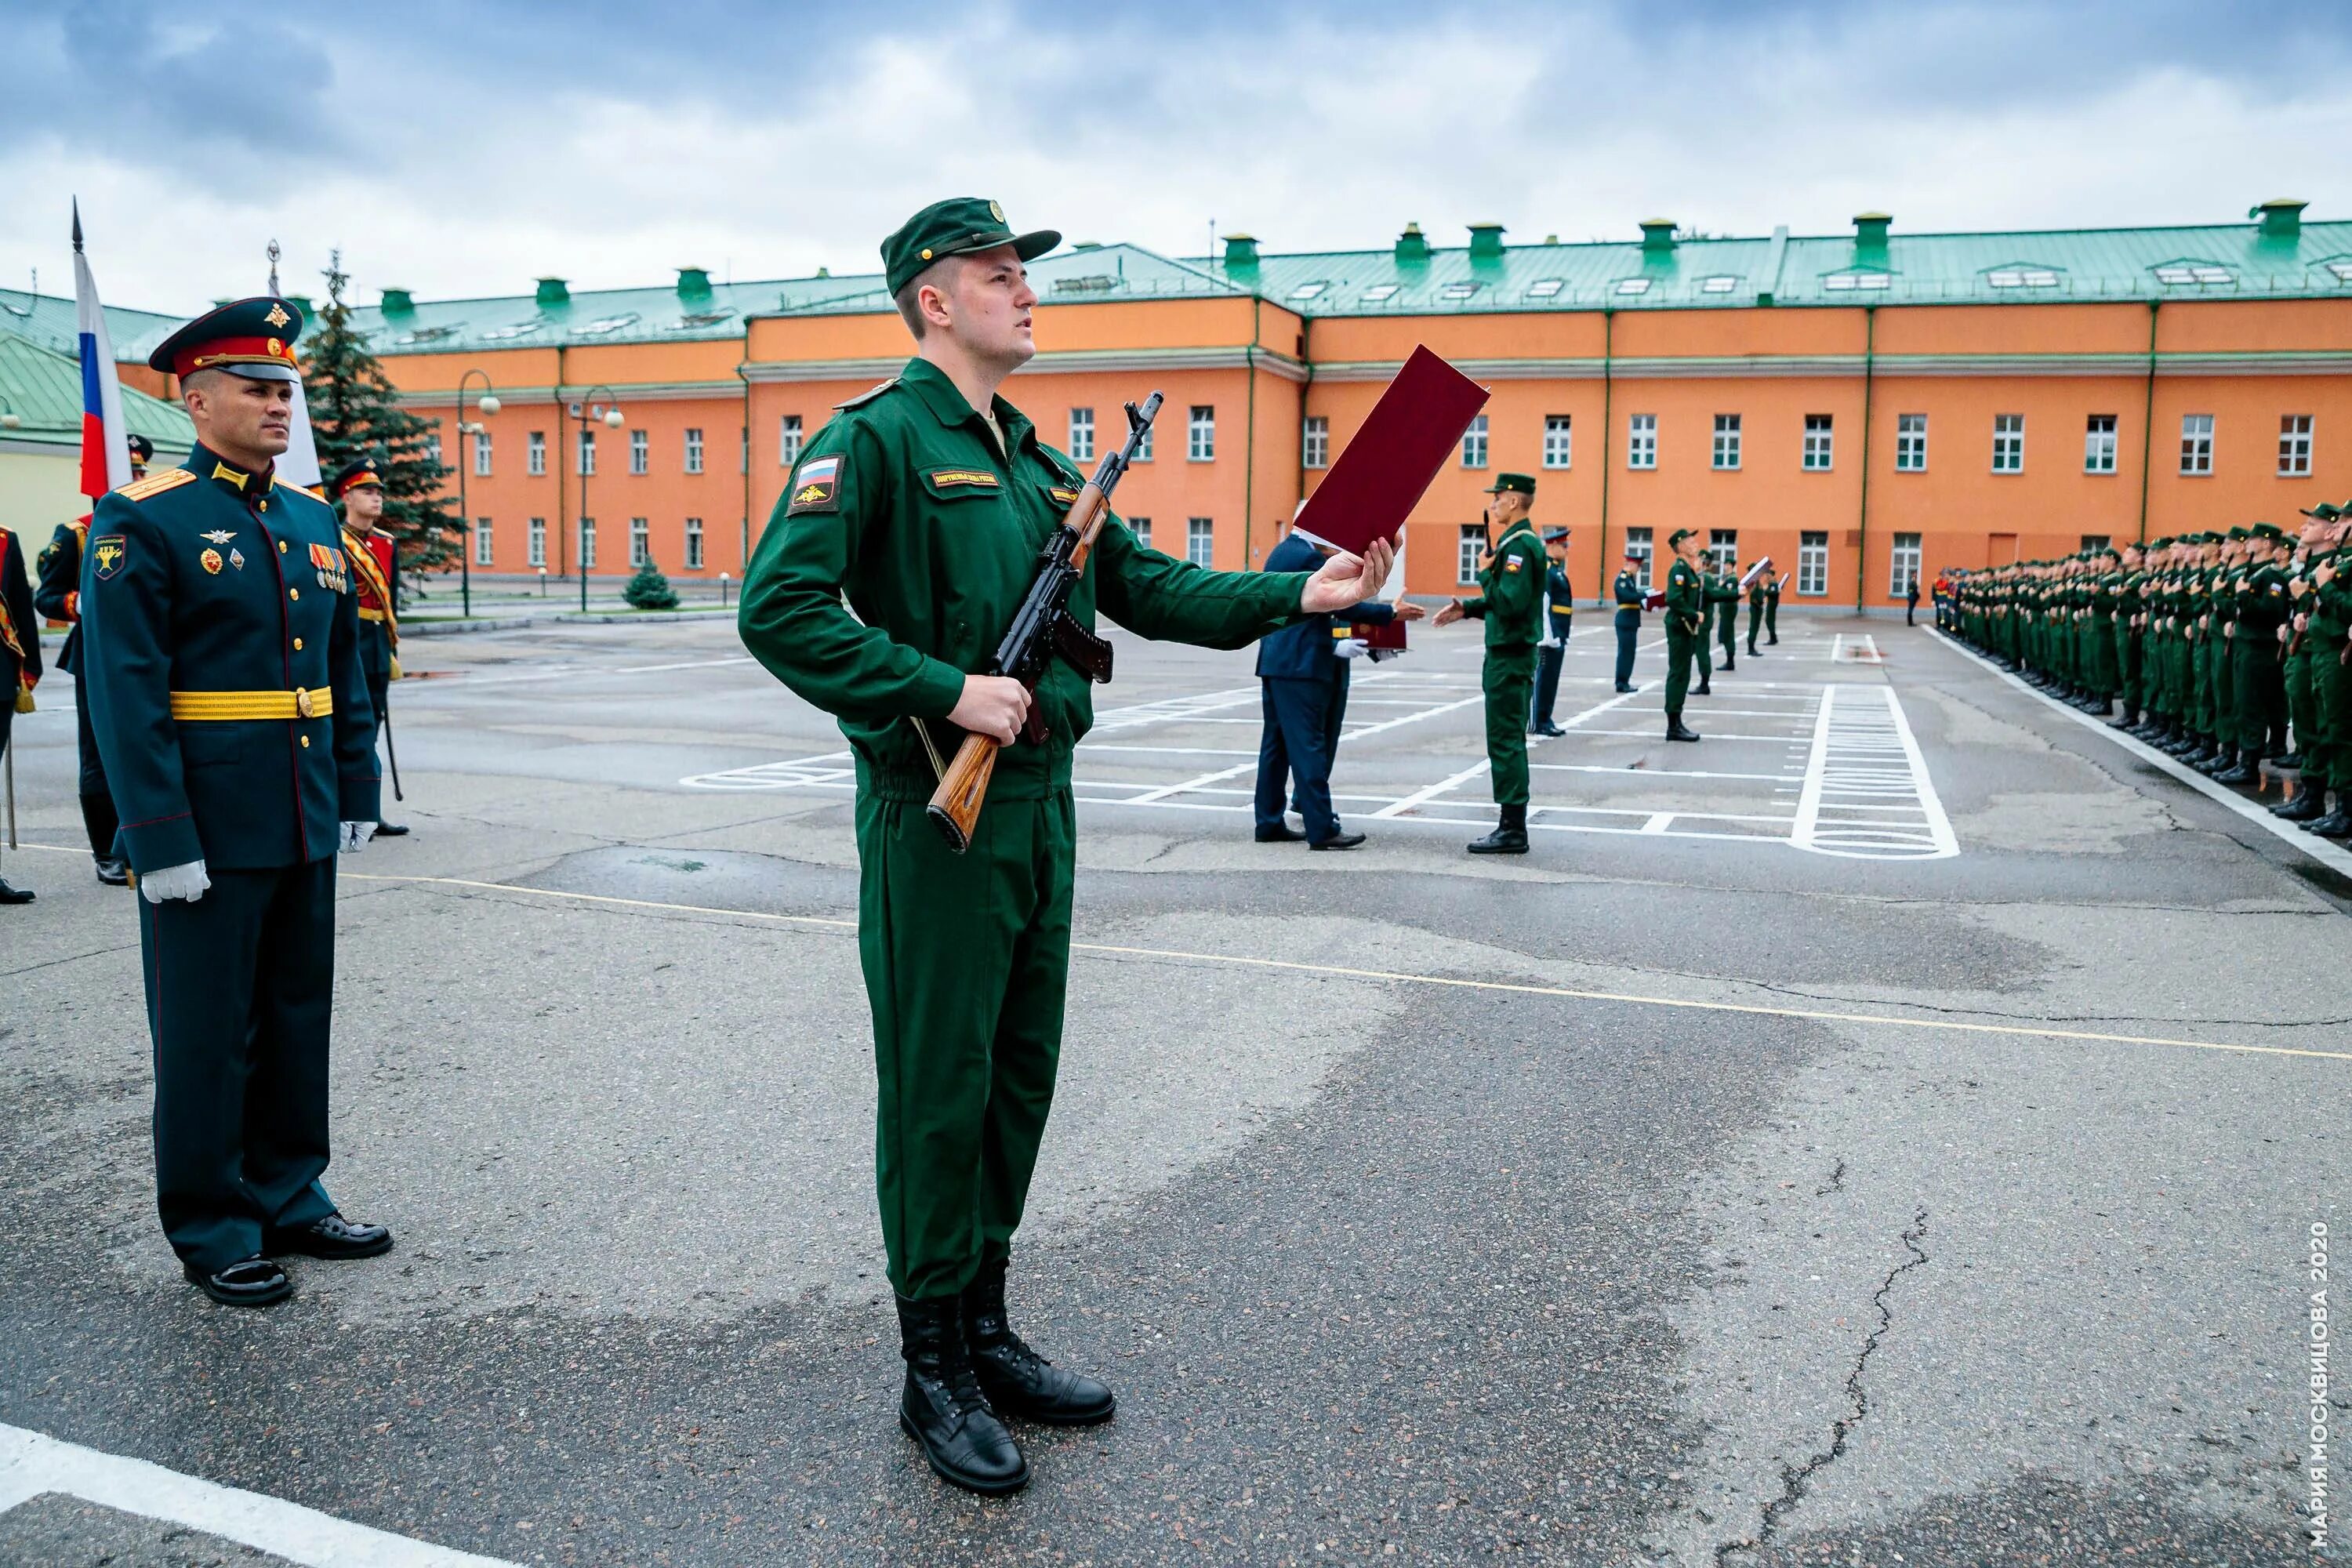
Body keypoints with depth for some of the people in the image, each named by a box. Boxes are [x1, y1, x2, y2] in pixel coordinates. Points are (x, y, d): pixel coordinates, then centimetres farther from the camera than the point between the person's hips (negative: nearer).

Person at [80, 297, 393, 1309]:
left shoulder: (312, 521, 11)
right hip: (208, 836, -6)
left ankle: (289, 1196, 29)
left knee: (298, 1019, 14)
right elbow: (125, 693, -13)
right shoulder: (142, 523, -9)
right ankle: (211, 1232, 19)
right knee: (208, 1035, 5)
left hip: (305, 830, 6)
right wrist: (161, 841, -17)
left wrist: (356, 795, 12)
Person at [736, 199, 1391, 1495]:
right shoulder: (876, 437, -10)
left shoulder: (1031, 456, 17)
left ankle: (987, 1331, 31)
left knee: (1017, 1079, 15)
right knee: (938, 1089, 2)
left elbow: (1146, 586, 15)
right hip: (936, 815, -8)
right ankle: (934, 1371, 18)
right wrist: (946, 691, -23)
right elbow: (778, 608, -20)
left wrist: (1296, 594, 4)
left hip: (1039, 804, 8)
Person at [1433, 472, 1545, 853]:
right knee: (1509, 740, 14)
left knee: (1505, 742, -7)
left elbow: (1511, 602, -27)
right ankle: (1512, 824, 20)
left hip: (1510, 659, -11)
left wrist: (1485, 573, -14)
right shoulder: (1516, 542, 15)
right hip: (1507, 654, 11)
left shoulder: (1520, 545, -17)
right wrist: (1468, 608, 12)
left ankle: (1512, 831, -2)